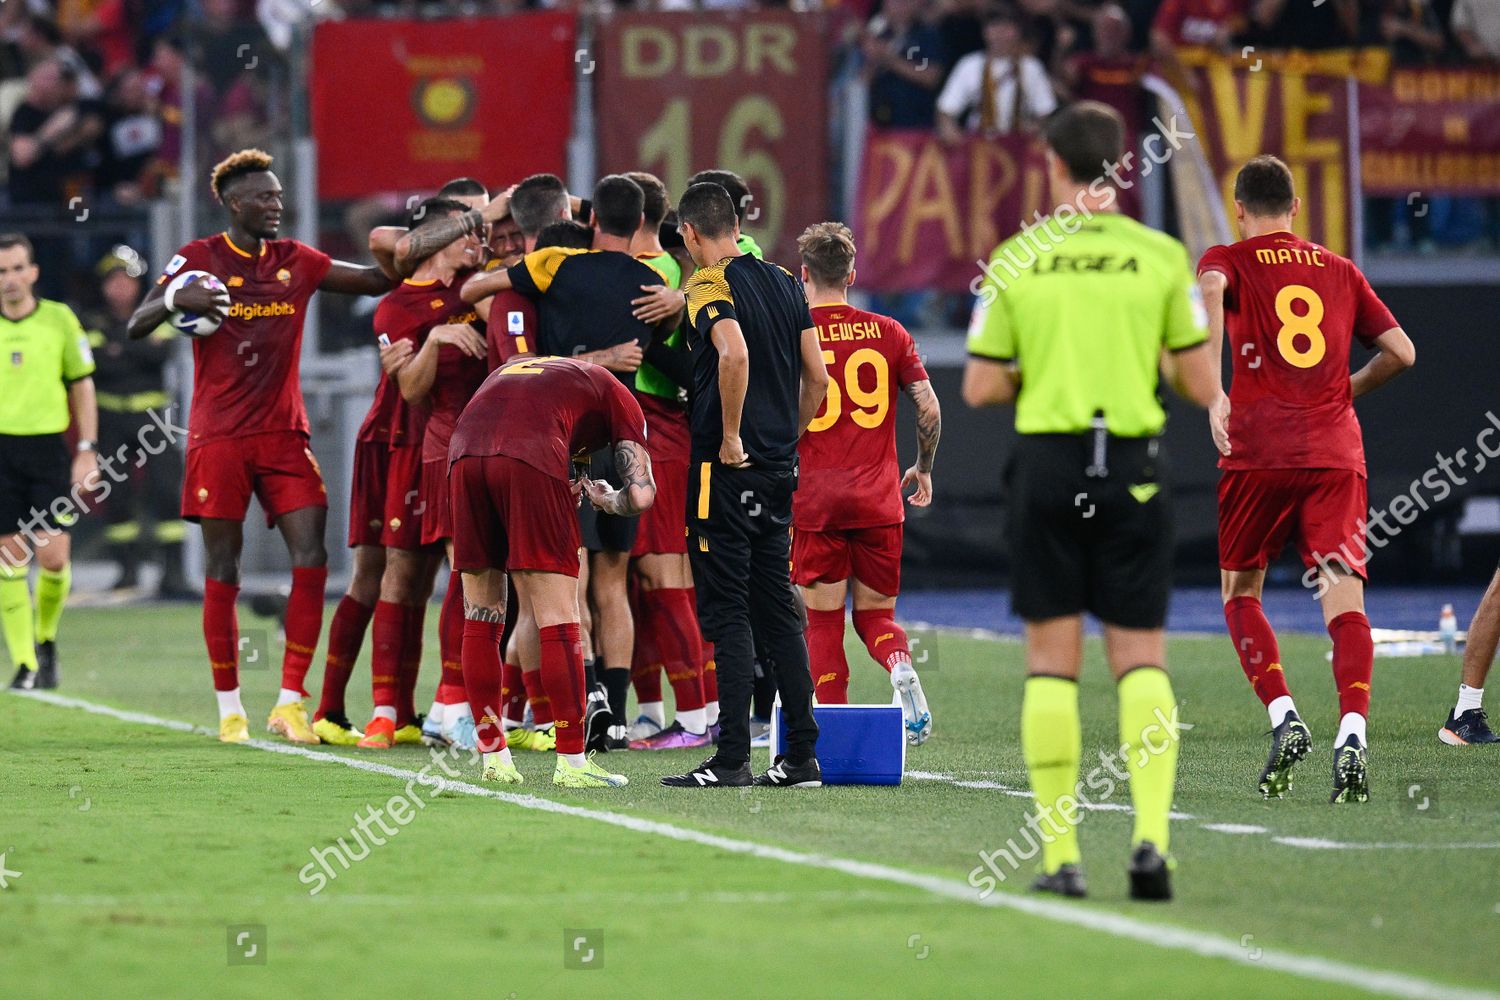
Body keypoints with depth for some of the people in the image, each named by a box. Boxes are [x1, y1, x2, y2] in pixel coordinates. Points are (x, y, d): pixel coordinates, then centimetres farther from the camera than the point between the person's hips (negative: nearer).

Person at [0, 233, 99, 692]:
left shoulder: (60, 319, 1)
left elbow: (82, 386, 7)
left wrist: (87, 450, 1)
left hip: (49, 447, 0)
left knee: (53, 556, -7)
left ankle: (46, 638, 20)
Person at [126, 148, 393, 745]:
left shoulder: (296, 262, 10)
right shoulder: (200, 259, -1)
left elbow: (379, 280, 16)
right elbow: (136, 326, -5)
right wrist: (175, 299, -25)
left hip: (283, 434, 3)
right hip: (218, 437, -3)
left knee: (310, 557, -10)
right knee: (222, 571, 0)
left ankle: (290, 701, -5)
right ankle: (229, 706, 11)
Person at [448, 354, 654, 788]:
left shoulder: (512, 367, 41)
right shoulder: (616, 396, 26)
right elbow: (641, 495, 13)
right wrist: (606, 500, 36)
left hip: (463, 453, 4)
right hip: (530, 459, -4)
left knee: (481, 619, 14)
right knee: (558, 620, 2)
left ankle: (493, 757, 17)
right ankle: (571, 762, 0)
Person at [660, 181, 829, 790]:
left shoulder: (710, 286, -9)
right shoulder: (784, 283, 13)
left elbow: (734, 353, -27)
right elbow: (817, 377, 12)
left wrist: (731, 435, -19)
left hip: (726, 466, -7)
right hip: (780, 467, 7)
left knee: (728, 612, -5)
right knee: (777, 608, 11)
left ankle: (732, 757, -7)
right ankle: (803, 756, 10)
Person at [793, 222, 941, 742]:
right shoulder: (888, 333, 5)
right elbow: (929, 409, 2)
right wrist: (923, 469, 17)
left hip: (814, 499, -2)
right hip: (878, 498, 2)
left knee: (823, 622, 6)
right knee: (875, 616, 13)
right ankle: (901, 666, -18)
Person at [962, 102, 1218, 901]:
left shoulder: (1014, 262, -1)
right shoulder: (1161, 257, -2)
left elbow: (980, 389, 1)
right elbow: (1201, 386, 0)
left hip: (1048, 461, 0)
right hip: (1134, 467, 0)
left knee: (1051, 661, 6)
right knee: (1140, 659, 5)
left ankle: (1061, 855, 3)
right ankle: (1150, 835, -12)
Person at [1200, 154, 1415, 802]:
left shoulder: (1228, 260, 9)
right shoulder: (1340, 271, 18)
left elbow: (1209, 291, -17)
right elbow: (1401, 352, 15)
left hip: (1257, 451, -2)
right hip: (1336, 452, 2)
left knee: (1240, 591, 15)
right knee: (1344, 597, -6)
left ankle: (1284, 719, -3)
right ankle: (1352, 735, -26)